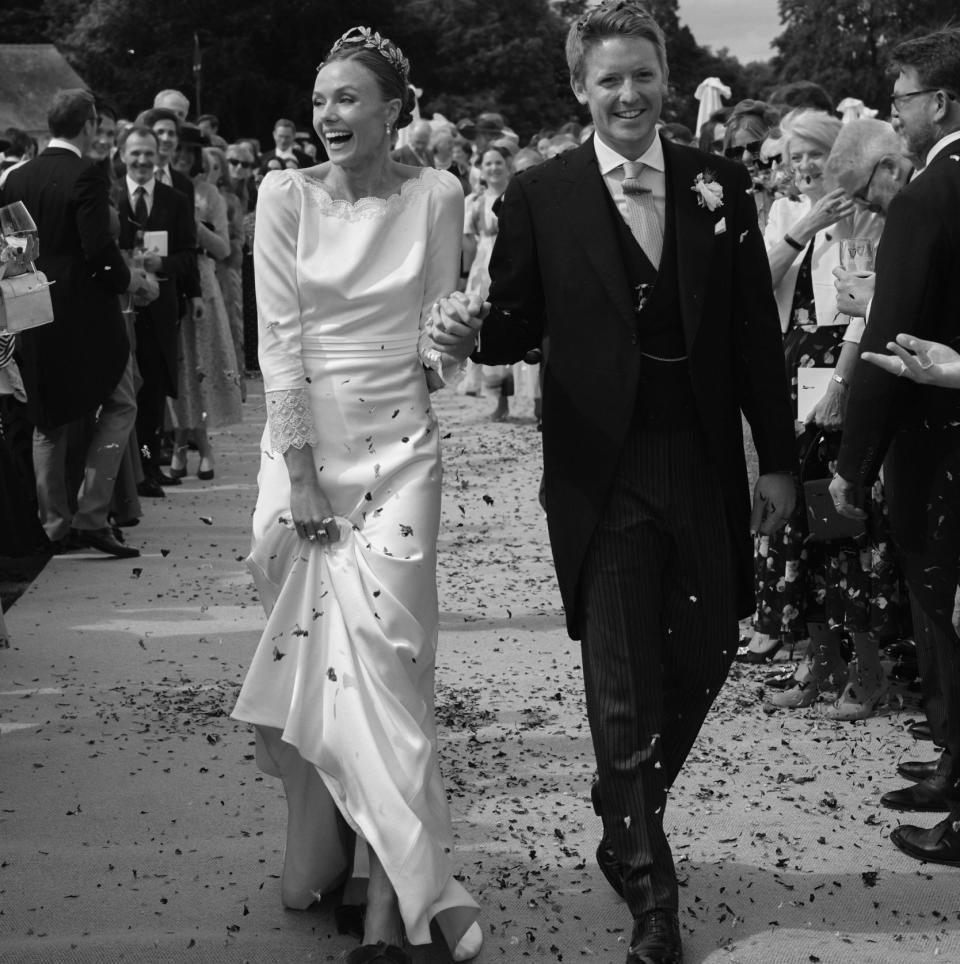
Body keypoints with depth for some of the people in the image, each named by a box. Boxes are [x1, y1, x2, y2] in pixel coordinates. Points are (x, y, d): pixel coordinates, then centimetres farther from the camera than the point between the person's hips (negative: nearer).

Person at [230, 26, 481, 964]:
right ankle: (318, 852, 20)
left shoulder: (434, 195, 1)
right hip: (303, 437, 1)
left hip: (399, 442, -1)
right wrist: (301, 470, -9)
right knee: (310, 646, 4)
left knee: (380, 647, -8)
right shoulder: (286, 195, 0)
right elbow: (279, 335, -5)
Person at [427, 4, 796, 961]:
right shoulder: (539, 196, -3)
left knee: (703, 657, 12)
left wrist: (776, 457, 5)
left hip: (704, 465, 3)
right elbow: (519, 328, 1)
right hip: (602, 475, -3)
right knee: (622, 687, 2)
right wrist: (470, 330, -22)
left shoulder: (718, 183, 3)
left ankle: (628, 824, 39)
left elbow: (755, 330, 5)